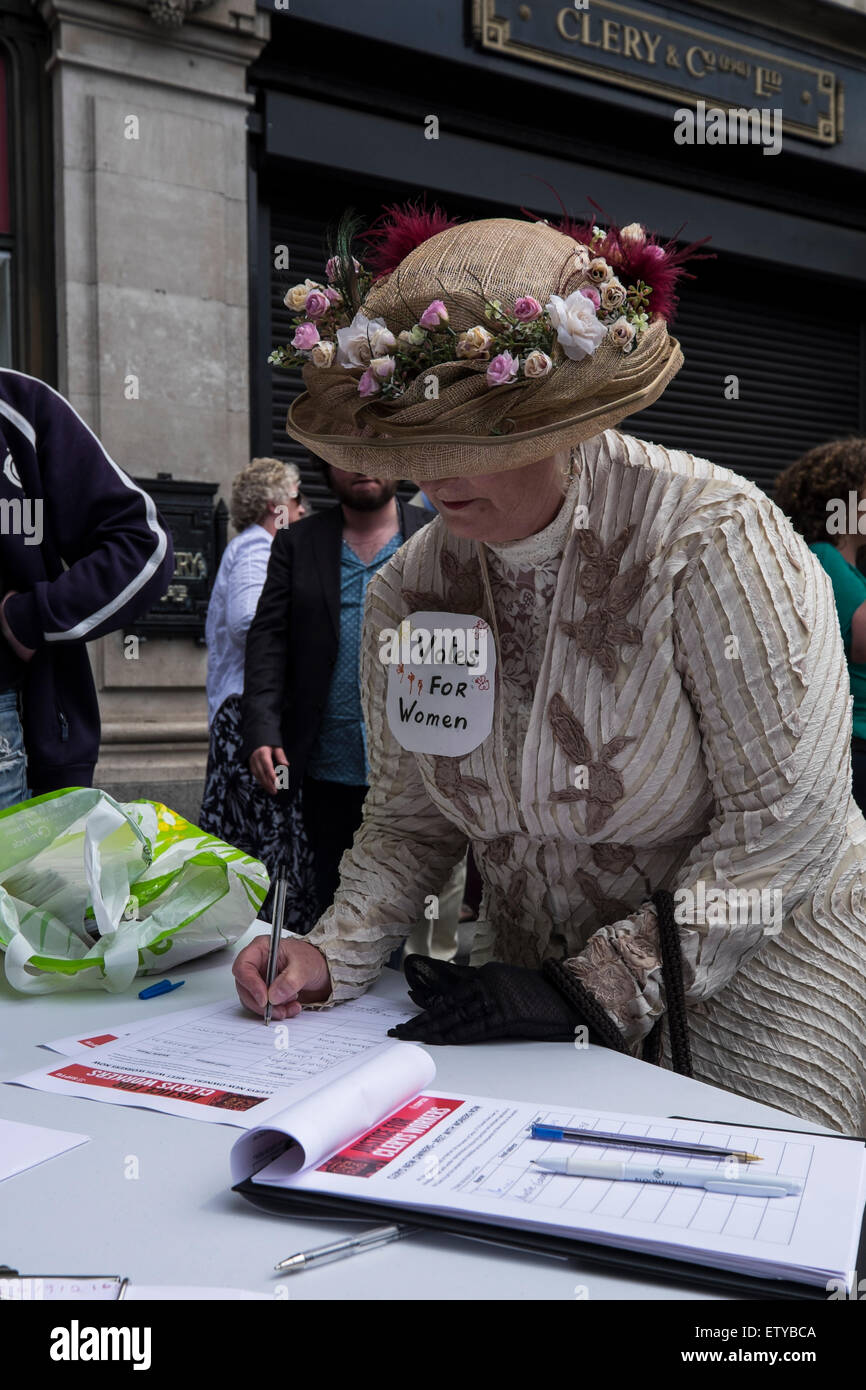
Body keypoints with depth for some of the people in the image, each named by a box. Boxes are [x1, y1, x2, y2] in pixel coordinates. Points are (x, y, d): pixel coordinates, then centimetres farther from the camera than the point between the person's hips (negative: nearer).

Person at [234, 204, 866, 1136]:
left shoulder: (712, 540, -21)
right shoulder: (408, 591, -6)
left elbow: (787, 826, -20)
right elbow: (410, 817, 4)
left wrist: (592, 990, -21)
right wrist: (335, 954, -13)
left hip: (751, 965, -3)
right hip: (538, 977, 4)